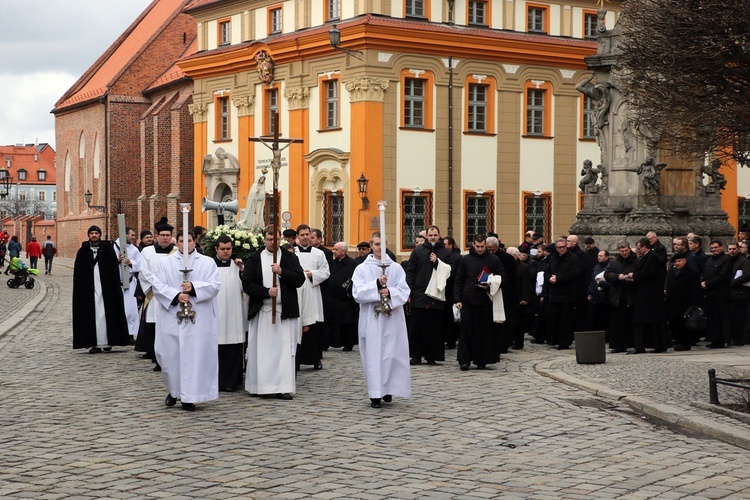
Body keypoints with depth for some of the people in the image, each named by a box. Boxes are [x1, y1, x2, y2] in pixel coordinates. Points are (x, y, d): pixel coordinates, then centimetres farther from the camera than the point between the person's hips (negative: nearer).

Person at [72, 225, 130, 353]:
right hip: (88, 289, 1)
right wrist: (80, 289, 0)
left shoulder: (107, 249, 8)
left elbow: (114, 267, 5)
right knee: (92, 314, -3)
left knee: (106, 313, -2)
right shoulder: (83, 251, 9)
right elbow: (78, 272, 7)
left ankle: (107, 341, 7)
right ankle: (94, 343, -2)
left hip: (105, 289, -1)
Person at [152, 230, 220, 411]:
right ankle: (173, 390, 26)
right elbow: (157, 285, -2)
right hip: (171, 317, 1)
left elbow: (214, 285, -4)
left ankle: (188, 396, 2)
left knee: (195, 355, -4)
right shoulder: (165, 262, 8)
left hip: (198, 319, -1)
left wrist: (194, 287, -18)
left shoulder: (208, 263, 7)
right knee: (170, 354, 3)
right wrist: (176, 295, -16)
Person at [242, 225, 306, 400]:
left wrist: (281, 271, -16)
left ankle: (284, 387, -2)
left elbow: (300, 279, -3)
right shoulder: (254, 259, 6)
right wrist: (266, 292, -14)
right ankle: (261, 386, 8)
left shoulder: (290, 258, 8)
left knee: (285, 349, -3)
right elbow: (247, 284, -2)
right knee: (261, 349, 1)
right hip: (261, 311, 0)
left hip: (285, 311, 0)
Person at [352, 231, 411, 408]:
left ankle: (388, 389, 15)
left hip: (392, 318, 1)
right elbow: (357, 293, -6)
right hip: (371, 319, -1)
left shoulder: (396, 268, 7)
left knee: (392, 353, 0)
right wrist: (377, 285, -18)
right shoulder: (362, 269, 5)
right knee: (373, 354, -3)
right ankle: (375, 394, 1)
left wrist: (390, 293, -18)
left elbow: (404, 291, 0)